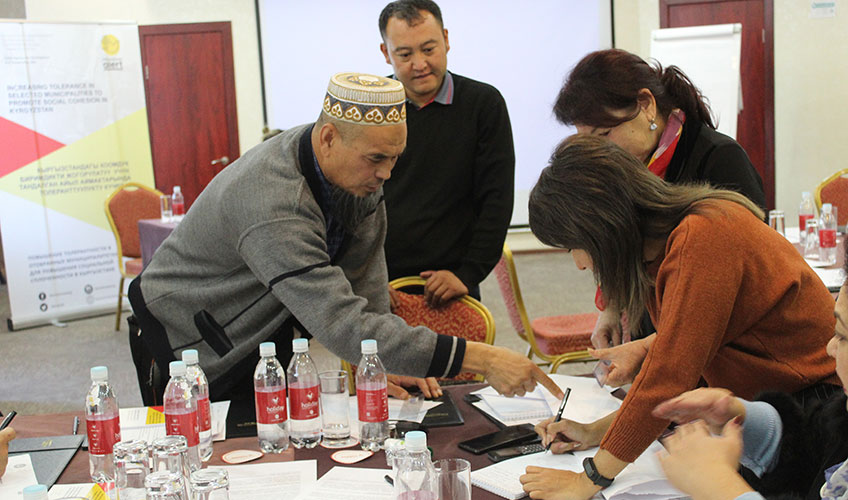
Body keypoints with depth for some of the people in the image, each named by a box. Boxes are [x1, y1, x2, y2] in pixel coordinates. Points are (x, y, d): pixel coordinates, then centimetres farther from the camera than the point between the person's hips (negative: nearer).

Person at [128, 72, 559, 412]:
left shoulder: (358, 168, -13)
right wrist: (478, 359, -45)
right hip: (191, 350, -7)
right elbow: (343, 326, -44)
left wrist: (386, 361, -14)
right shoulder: (272, 205, -39)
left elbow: (362, 270, -2)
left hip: (265, 334, 7)